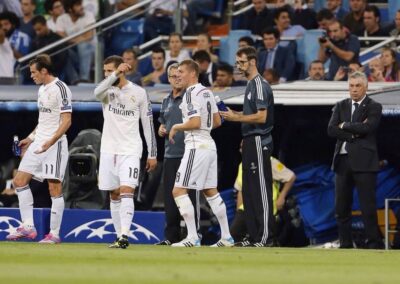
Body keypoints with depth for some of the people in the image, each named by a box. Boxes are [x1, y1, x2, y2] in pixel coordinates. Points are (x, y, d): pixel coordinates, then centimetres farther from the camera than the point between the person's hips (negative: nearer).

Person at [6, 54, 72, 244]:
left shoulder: (60, 89, -12)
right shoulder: (42, 89, 16)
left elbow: (66, 121, -18)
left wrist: (51, 141, -27)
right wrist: (30, 138, 23)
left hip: (54, 144, -10)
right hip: (38, 143, 10)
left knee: (54, 187, -6)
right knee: (19, 180, 4)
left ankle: (54, 233, -3)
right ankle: (28, 226, 5)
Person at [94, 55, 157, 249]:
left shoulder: (139, 93, 0)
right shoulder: (108, 91, 4)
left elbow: (148, 124, 4)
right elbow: (97, 92, -23)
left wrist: (152, 154, 3)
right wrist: (116, 74, -29)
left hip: (130, 151, -3)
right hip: (109, 150, 4)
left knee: (126, 191, -17)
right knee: (114, 195, 7)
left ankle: (124, 236, -25)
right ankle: (119, 236, 14)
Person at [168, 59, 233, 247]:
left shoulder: (191, 93, -13)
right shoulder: (207, 92, 15)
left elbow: (195, 122, -22)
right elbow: (217, 121, 19)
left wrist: (177, 127, -7)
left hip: (196, 146, -10)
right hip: (210, 145, 10)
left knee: (179, 190, -8)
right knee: (210, 191, 15)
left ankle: (192, 237, -13)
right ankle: (226, 237, 16)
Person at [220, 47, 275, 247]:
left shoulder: (260, 85, -14)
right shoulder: (251, 84, 17)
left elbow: (261, 117, -20)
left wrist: (236, 118, -15)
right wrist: (234, 114, 11)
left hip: (258, 142, -10)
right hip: (250, 141, 10)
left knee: (261, 191, -9)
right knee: (249, 191, 11)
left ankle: (266, 237, -9)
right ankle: (254, 236, 15)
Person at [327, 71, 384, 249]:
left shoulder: (374, 107, 1)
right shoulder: (341, 106, 14)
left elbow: (367, 127, -17)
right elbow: (331, 130, 1)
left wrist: (344, 126, -5)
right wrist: (354, 133, -10)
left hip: (364, 161, -5)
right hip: (343, 161, 5)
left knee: (368, 206, -7)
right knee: (341, 207, 5)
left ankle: (374, 244, -2)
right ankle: (345, 244, 11)